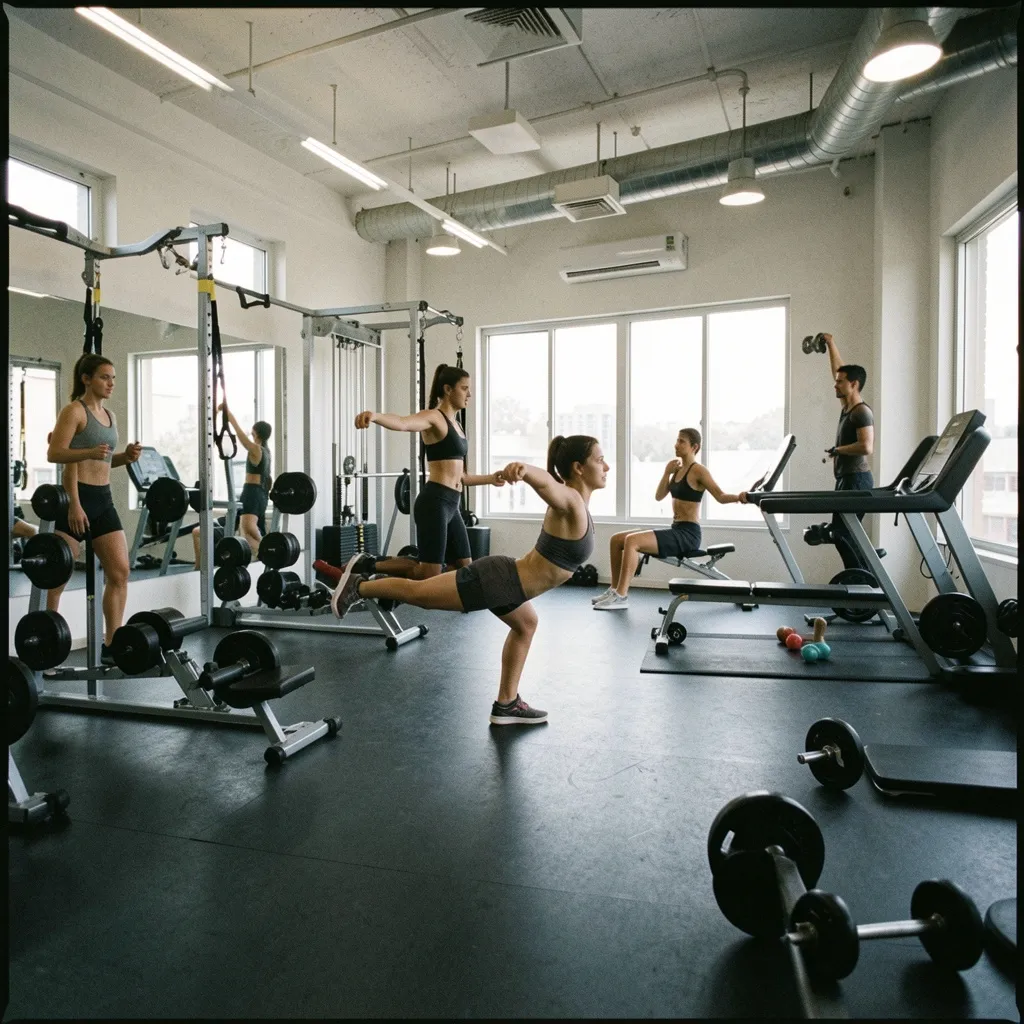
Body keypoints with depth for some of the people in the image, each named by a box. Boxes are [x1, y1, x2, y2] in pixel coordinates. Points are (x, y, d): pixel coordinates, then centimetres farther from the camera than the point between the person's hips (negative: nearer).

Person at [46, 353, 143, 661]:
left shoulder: (109, 415, 16)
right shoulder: (74, 410, -7)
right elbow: (54, 453, -16)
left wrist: (126, 456, 5)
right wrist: (89, 452, -31)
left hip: (103, 499, 8)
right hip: (77, 497, -8)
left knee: (120, 572, 5)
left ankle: (111, 645, 12)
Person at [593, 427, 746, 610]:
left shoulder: (698, 470, -9)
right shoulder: (678, 469, 15)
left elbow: (721, 496, -16)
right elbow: (659, 496, 13)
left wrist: (738, 497, -36)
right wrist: (667, 472, 3)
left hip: (688, 534, -9)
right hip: (676, 531, 9)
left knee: (632, 541, -28)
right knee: (617, 539, 4)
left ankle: (621, 596, -24)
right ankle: (615, 589, 9)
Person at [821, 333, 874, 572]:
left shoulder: (862, 411, -13)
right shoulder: (847, 407, 12)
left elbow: (866, 447, -25)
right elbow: (839, 370, 25)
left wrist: (837, 450, -13)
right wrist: (831, 344, 27)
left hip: (856, 480, -9)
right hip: (847, 479, 9)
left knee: (841, 533, -12)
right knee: (845, 533, 8)